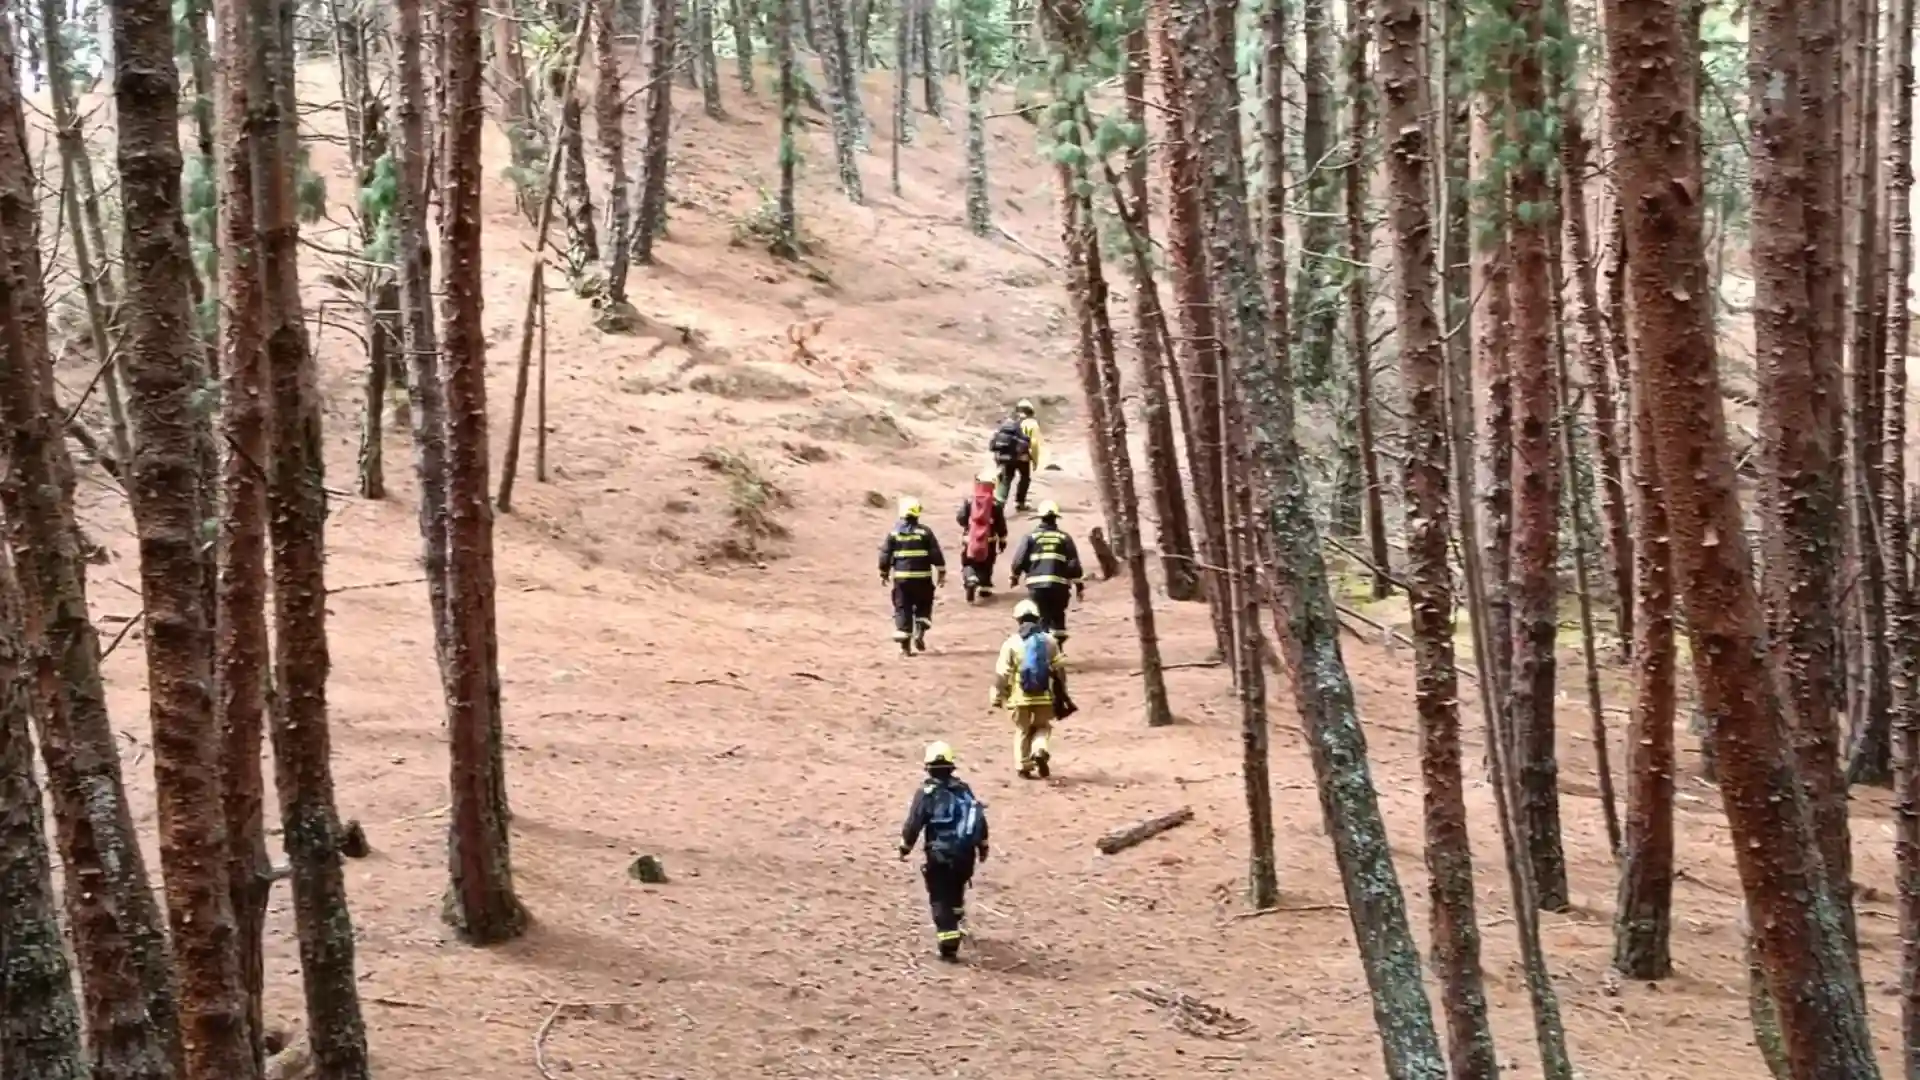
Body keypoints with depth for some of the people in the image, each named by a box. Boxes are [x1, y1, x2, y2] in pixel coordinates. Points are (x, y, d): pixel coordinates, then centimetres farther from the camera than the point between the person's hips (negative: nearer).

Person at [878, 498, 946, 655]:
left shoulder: (893, 532, 0)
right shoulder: (925, 532, -4)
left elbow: (885, 554, 3)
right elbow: (936, 555, -4)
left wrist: (884, 574, 15)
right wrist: (941, 573, 5)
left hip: (901, 577, 1)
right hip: (922, 577, -1)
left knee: (902, 609, 5)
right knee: (923, 606, 17)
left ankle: (904, 645, 0)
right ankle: (919, 632, -4)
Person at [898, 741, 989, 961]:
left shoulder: (926, 792, -9)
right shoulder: (963, 788, 6)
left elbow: (914, 823, -12)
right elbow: (980, 819, 9)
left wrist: (905, 847, 1)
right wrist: (982, 846, 20)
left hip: (940, 855, -5)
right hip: (965, 854, 5)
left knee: (941, 900, -1)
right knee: (956, 892, 29)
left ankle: (949, 947, -10)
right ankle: (957, 928, 49)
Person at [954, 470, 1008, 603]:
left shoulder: (968, 501, -8)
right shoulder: (996, 504, -7)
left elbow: (961, 518, -6)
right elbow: (1001, 524, -3)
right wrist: (1002, 540, 9)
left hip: (969, 539, -1)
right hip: (989, 540, 1)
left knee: (968, 563, 10)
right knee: (986, 565, 20)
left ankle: (970, 580, -18)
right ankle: (984, 588, 25)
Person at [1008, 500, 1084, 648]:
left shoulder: (1031, 536, 3)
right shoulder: (1064, 538, 6)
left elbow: (1019, 560, 2)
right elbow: (1074, 564, 3)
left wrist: (1014, 576, 20)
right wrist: (1079, 585, 9)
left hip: (1037, 584, -1)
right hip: (1059, 584, 1)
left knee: (1041, 619, 3)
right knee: (1058, 618, 15)